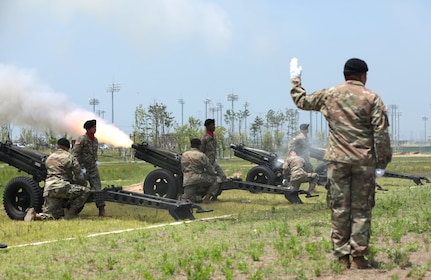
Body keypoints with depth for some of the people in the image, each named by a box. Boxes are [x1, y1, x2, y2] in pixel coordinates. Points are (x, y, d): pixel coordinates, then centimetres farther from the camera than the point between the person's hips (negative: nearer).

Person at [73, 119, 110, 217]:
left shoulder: (95, 140, 9)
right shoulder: (81, 139, -15)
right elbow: (75, 155, -17)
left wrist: (96, 161, 10)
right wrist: (81, 168, -18)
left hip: (93, 168, 6)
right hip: (83, 169, -6)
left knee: (97, 188, -2)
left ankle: (102, 210, -3)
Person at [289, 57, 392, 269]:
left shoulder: (329, 95, 4)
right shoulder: (372, 98, -3)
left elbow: (302, 101, 19)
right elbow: (381, 132, -6)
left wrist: (295, 80, 35)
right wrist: (382, 162, 0)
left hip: (337, 160, 2)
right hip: (364, 161, -2)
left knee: (339, 208, 7)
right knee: (361, 210, 4)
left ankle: (341, 254, 8)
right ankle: (358, 256, 2)